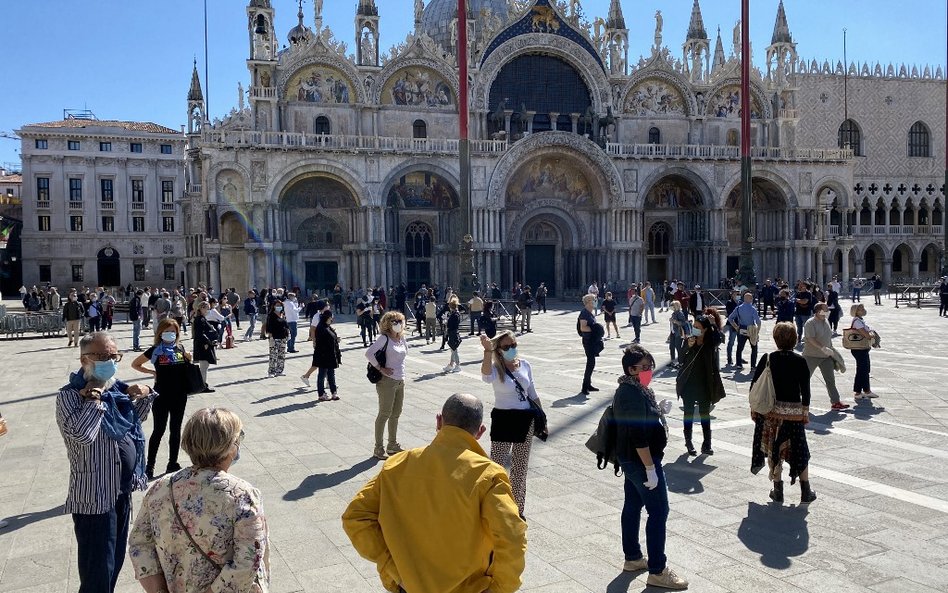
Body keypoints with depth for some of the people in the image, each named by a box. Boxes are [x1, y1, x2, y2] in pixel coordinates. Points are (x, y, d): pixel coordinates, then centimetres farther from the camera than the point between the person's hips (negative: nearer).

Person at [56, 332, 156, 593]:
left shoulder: (116, 388, 6)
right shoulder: (69, 395, -16)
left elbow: (137, 418, 23)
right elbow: (81, 435, -33)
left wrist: (144, 394, 4)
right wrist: (95, 398, -24)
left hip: (122, 489, 8)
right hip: (94, 496, -8)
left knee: (115, 561, 22)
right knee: (98, 571, 1)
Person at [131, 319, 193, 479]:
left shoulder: (180, 348, 3)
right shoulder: (155, 350, -6)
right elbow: (135, 364, 3)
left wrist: (189, 360, 0)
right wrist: (152, 372, -5)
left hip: (179, 395, 3)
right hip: (161, 396, -3)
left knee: (176, 430, 11)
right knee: (159, 430, 3)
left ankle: (173, 463, 23)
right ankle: (149, 466, 14)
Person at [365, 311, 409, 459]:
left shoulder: (401, 337, 8)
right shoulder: (384, 338, -14)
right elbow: (369, 353, -24)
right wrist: (380, 368, -19)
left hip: (400, 381, 7)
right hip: (387, 381, -7)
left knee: (396, 414, 15)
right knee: (384, 414, -1)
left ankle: (392, 445, 28)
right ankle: (378, 448, 9)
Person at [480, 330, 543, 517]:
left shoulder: (525, 365, 2)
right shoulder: (496, 368, -12)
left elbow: (533, 394, 12)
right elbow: (486, 376, -39)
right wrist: (488, 351, -53)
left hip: (525, 419, 4)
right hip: (503, 419, -4)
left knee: (520, 467, 14)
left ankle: (517, 508, 29)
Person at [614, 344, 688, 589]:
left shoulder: (629, 389, 7)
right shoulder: (633, 395, -24)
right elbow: (639, 436, -27)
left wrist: (659, 410, 2)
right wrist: (650, 468, -25)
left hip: (629, 459, 10)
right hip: (641, 460, -10)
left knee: (633, 506, 17)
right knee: (659, 511, -3)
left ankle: (633, 558, 30)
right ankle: (657, 571, 3)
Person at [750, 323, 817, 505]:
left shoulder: (767, 359, -4)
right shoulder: (799, 361, -6)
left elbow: (754, 385, -2)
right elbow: (805, 389, -5)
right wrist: (805, 412, 5)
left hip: (769, 410, 1)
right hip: (793, 412, -1)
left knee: (773, 450, 10)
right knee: (799, 450, 12)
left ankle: (778, 491, 14)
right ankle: (805, 492, 19)